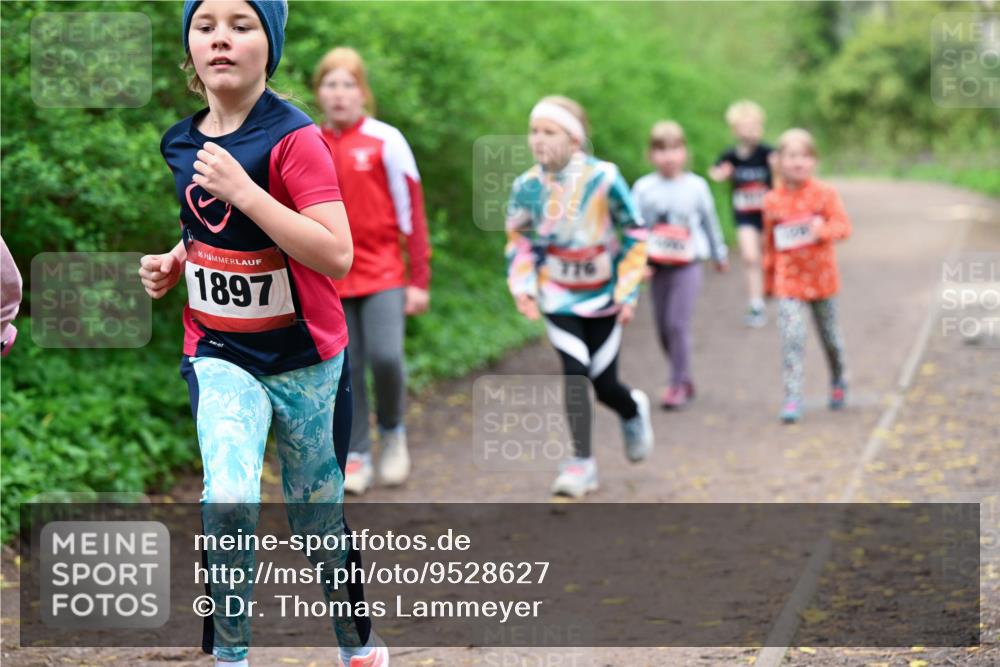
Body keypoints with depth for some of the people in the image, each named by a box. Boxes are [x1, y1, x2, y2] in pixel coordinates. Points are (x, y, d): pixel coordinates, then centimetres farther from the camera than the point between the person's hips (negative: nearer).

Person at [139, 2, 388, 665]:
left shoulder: (294, 138, -17)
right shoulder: (182, 142, 1)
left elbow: (336, 255, -27)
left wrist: (244, 191, -30)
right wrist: (173, 261, 2)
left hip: (305, 359, -3)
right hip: (220, 355, 3)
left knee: (318, 513, 11)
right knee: (228, 499, -21)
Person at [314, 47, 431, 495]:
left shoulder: (385, 141, -3)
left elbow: (412, 211, -1)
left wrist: (419, 280, -3)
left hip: (383, 273, -3)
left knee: (385, 356, -16)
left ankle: (393, 432, 9)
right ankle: (357, 455, 12)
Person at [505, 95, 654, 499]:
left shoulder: (603, 179, -18)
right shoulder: (527, 186, -9)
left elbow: (634, 235, -8)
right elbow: (520, 242, 5)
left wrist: (628, 293, -9)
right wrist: (522, 287, -8)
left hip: (603, 297, -1)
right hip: (558, 298, 1)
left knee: (604, 384, 4)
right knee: (574, 374, -13)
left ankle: (634, 411, 40)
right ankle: (581, 463, -2)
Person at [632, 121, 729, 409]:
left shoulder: (696, 186, 1)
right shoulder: (643, 188, 1)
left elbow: (710, 222, 13)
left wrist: (720, 255, 23)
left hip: (687, 264, -2)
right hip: (657, 266, 2)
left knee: (677, 323, -13)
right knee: (663, 328, 7)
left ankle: (678, 383, -6)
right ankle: (683, 381, 22)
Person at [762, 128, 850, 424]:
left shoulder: (825, 194, -5)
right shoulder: (772, 201, 0)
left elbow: (843, 226, -10)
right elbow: (769, 242, 9)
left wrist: (823, 230, -31)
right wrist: (768, 278, 14)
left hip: (821, 276, 0)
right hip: (788, 279, 0)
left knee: (830, 334, 16)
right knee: (791, 337, -14)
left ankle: (838, 381, 42)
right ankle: (792, 398, -13)